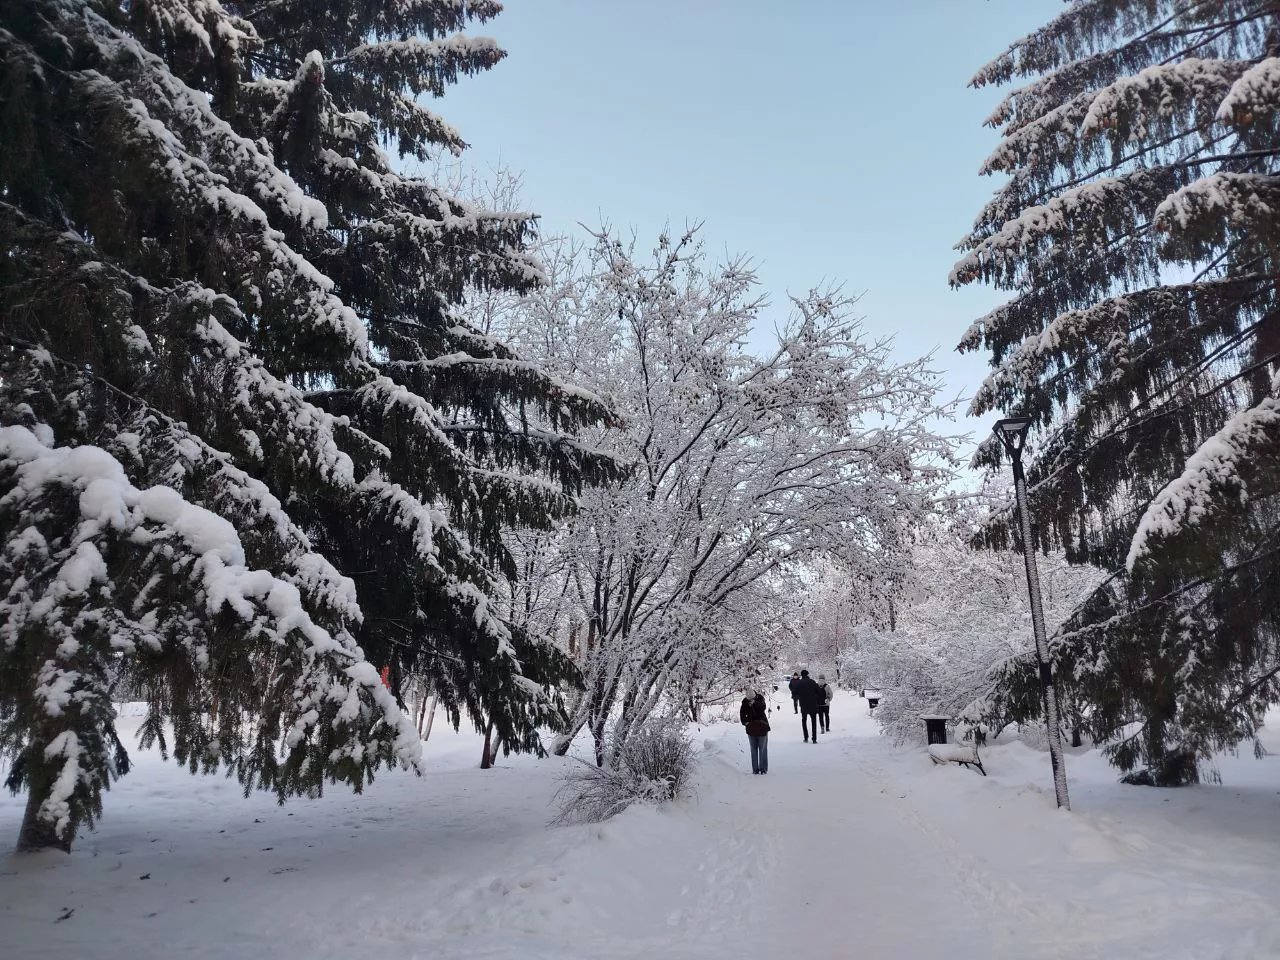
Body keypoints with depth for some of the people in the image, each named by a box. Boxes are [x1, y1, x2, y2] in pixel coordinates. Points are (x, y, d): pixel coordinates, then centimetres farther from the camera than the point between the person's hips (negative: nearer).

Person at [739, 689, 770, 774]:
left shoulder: (760, 699, -13)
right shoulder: (745, 702, -8)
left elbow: (763, 707, -30)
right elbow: (742, 713, 2)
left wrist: (755, 703, -43)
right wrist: (744, 721, -9)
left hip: (762, 727, -2)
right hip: (751, 728, 2)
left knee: (762, 748, 1)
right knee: (753, 749, 7)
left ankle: (763, 768, 9)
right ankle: (755, 768, 12)